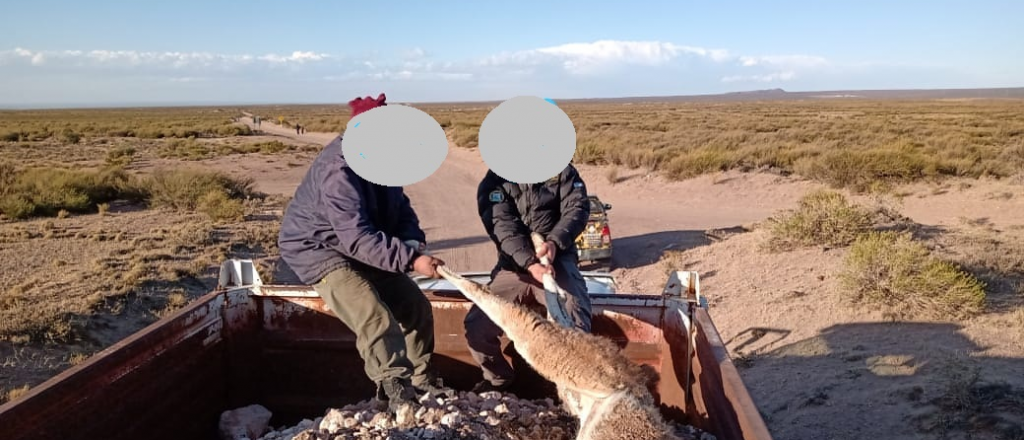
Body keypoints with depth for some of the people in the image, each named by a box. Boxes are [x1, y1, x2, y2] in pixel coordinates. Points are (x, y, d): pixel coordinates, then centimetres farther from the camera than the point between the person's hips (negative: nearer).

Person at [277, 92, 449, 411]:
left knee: (416, 307, 5)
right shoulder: (338, 172, -31)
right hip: (320, 250, -9)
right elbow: (358, 239, -37)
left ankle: (421, 381, 21)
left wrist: (413, 242, -15)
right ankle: (399, 396, -12)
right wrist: (411, 260, -39)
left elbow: (400, 206, 5)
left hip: (365, 247, 9)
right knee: (377, 319, -26)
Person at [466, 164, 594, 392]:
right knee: (476, 326, -14)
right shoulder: (494, 182, -1)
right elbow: (503, 226, -14)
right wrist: (530, 263, -30)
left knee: (575, 327, -23)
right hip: (513, 266, 1)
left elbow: (578, 207, -7)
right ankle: (498, 378, 15)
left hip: (558, 262, 0)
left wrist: (554, 242, -26)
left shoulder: (561, 170, 5)